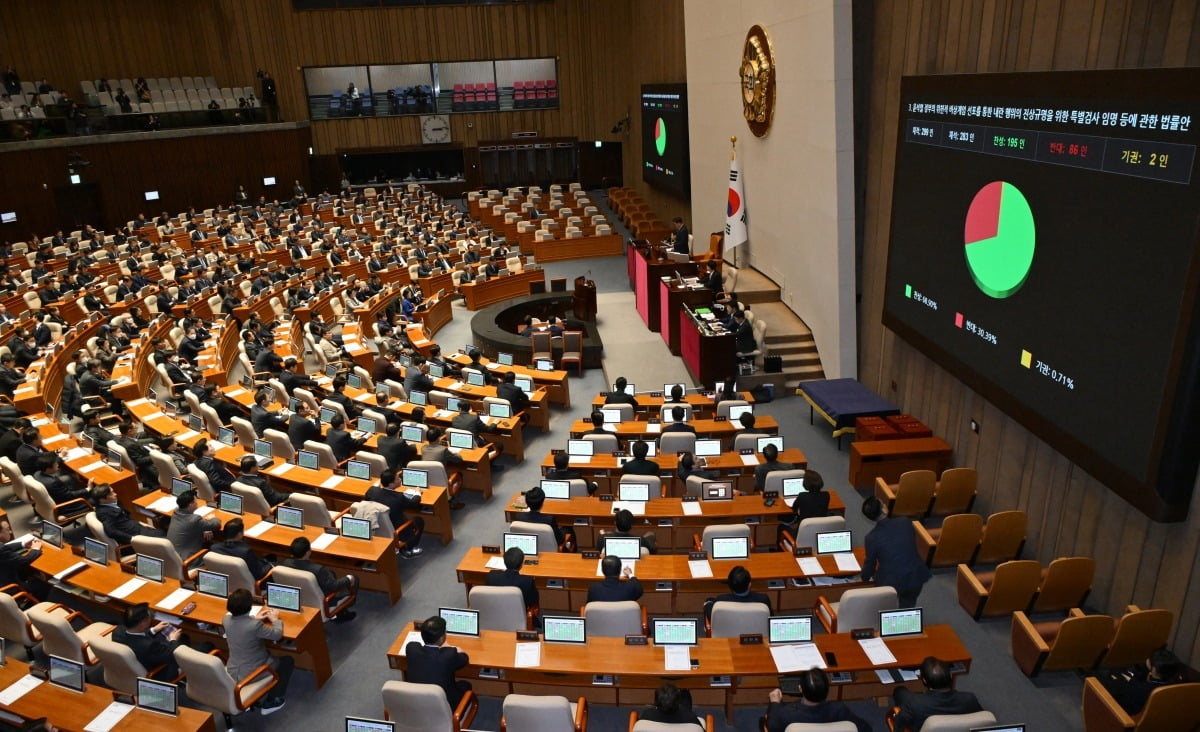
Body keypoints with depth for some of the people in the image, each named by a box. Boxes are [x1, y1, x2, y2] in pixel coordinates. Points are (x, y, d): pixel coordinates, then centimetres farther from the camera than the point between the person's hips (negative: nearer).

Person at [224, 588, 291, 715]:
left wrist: (255, 618, 11)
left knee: (264, 652, 34)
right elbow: (277, 635, -14)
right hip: (252, 674, -7)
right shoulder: (255, 625, -31)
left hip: (232, 672, 7)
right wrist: (275, 619, 2)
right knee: (288, 661, 16)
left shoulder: (227, 620, -12)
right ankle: (270, 703, 18)